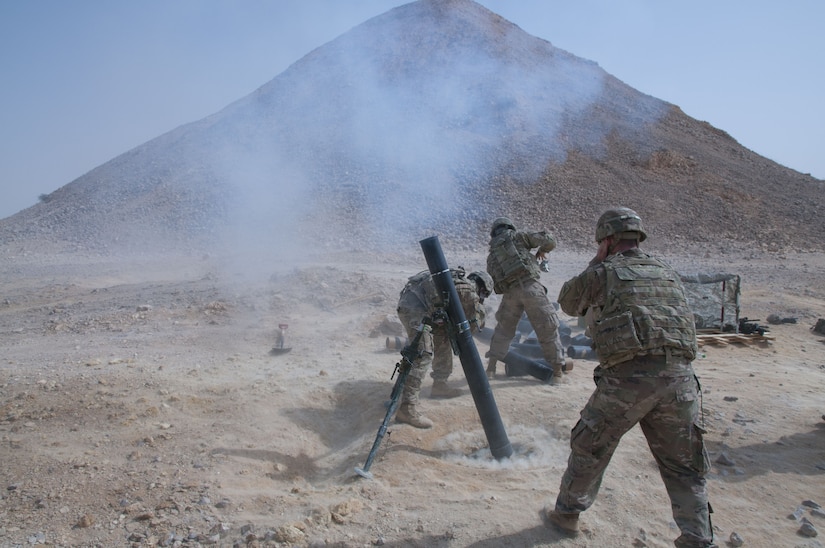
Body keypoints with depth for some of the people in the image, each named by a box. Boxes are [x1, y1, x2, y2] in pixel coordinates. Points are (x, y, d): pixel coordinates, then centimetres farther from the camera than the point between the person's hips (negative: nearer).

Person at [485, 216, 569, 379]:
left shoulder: (491, 254, 22)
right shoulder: (516, 236, 10)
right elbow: (548, 239, 7)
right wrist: (543, 250, 28)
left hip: (509, 292, 4)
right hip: (529, 285, -4)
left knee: (503, 329, 19)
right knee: (547, 326, 6)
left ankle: (491, 367, 17)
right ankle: (558, 366, 12)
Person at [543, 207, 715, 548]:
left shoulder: (604, 272, 4)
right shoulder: (668, 273, 18)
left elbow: (568, 303, 19)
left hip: (628, 377, -4)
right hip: (679, 376, 4)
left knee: (589, 450, 15)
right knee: (683, 467, 15)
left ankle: (566, 515, 29)